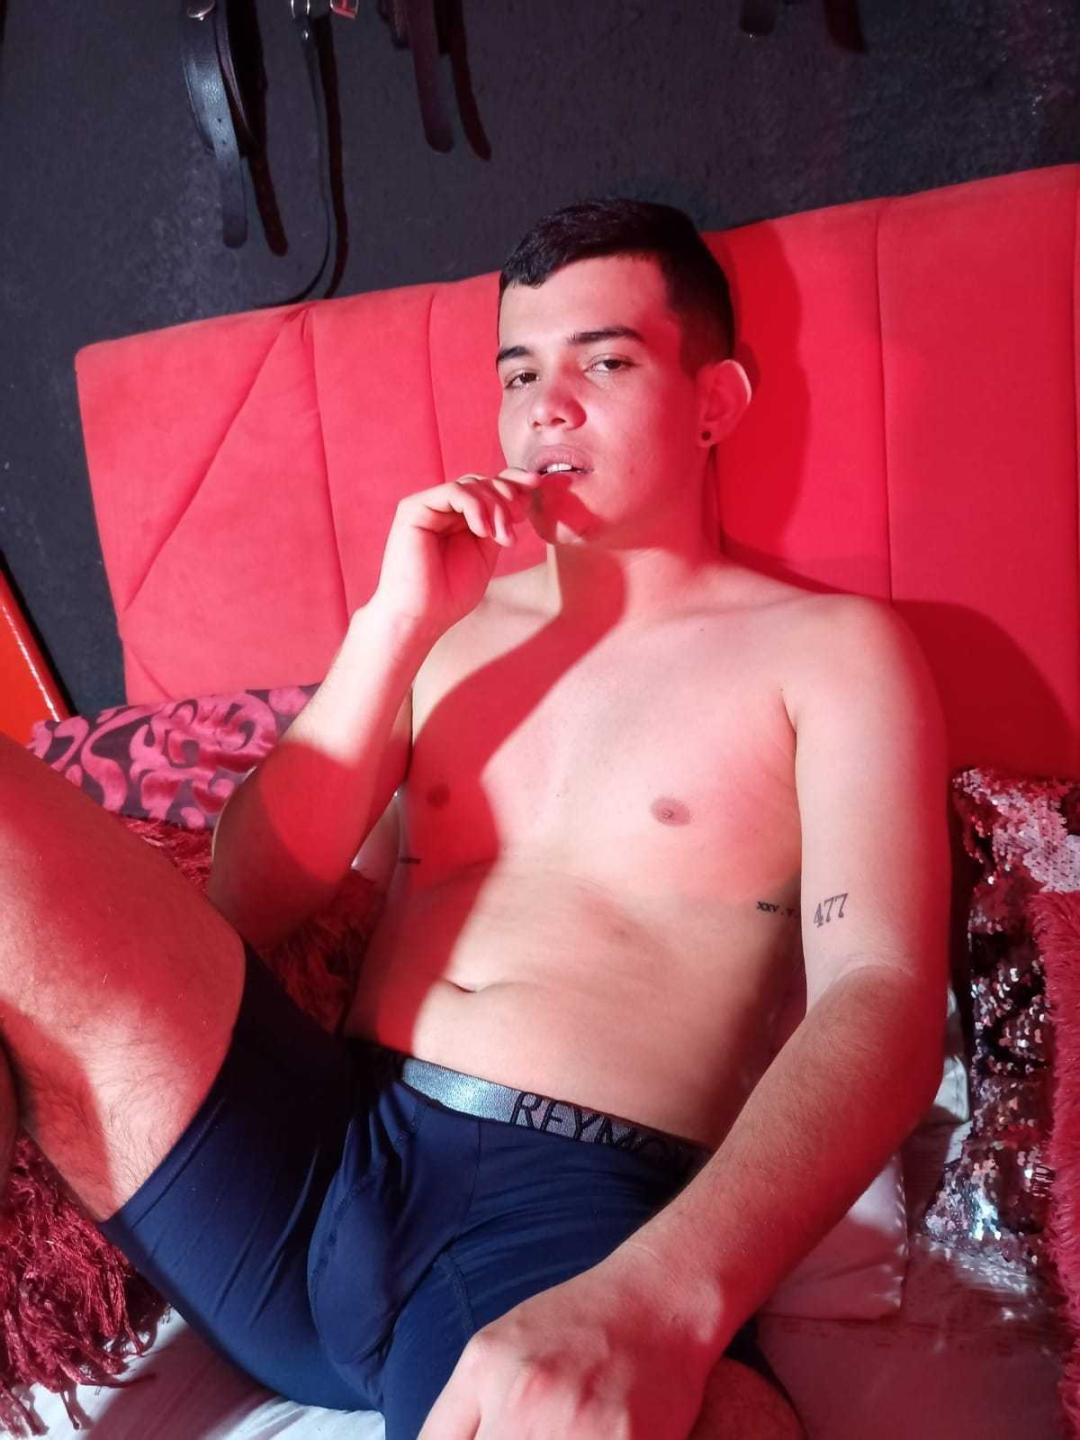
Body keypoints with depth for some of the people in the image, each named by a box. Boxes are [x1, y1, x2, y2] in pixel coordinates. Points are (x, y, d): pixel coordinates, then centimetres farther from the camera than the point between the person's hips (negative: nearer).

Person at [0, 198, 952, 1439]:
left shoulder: (830, 648, 7)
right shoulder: (455, 620, 18)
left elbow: (882, 998, -9)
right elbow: (242, 909, 11)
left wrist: (659, 1296, -27)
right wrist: (394, 625, 0)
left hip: (579, 1215, -5)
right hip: (301, 1150, 6)